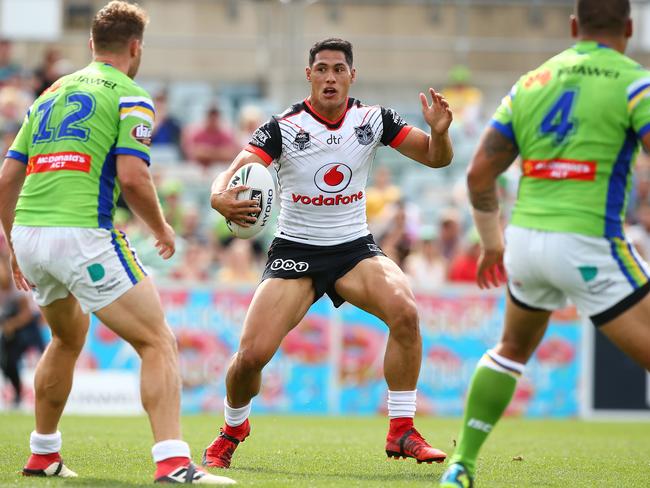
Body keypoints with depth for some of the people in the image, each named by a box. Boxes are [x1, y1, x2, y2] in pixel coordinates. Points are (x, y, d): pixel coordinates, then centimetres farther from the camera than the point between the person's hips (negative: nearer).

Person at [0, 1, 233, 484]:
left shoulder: (51, 95, 21)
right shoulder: (129, 97, 0)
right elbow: (132, 177, -12)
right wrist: (162, 228, 5)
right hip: (82, 233, -7)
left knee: (69, 336, 32)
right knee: (159, 343, -6)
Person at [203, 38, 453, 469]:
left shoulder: (373, 119, -4)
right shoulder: (283, 128, -13)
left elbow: (436, 158, -1)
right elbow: (234, 175, -24)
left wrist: (439, 131, -24)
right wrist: (222, 197, -48)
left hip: (355, 247, 2)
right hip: (295, 250, -1)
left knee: (405, 311, -28)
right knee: (252, 354, -14)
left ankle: (402, 432, -14)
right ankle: (233, 430, 20)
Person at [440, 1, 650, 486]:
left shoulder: (531, 83, 13)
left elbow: (479, 174, 12)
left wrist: (492, 242, 26)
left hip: (525, 237, 6)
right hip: (588, 245, -6)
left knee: (514, 348, 31)